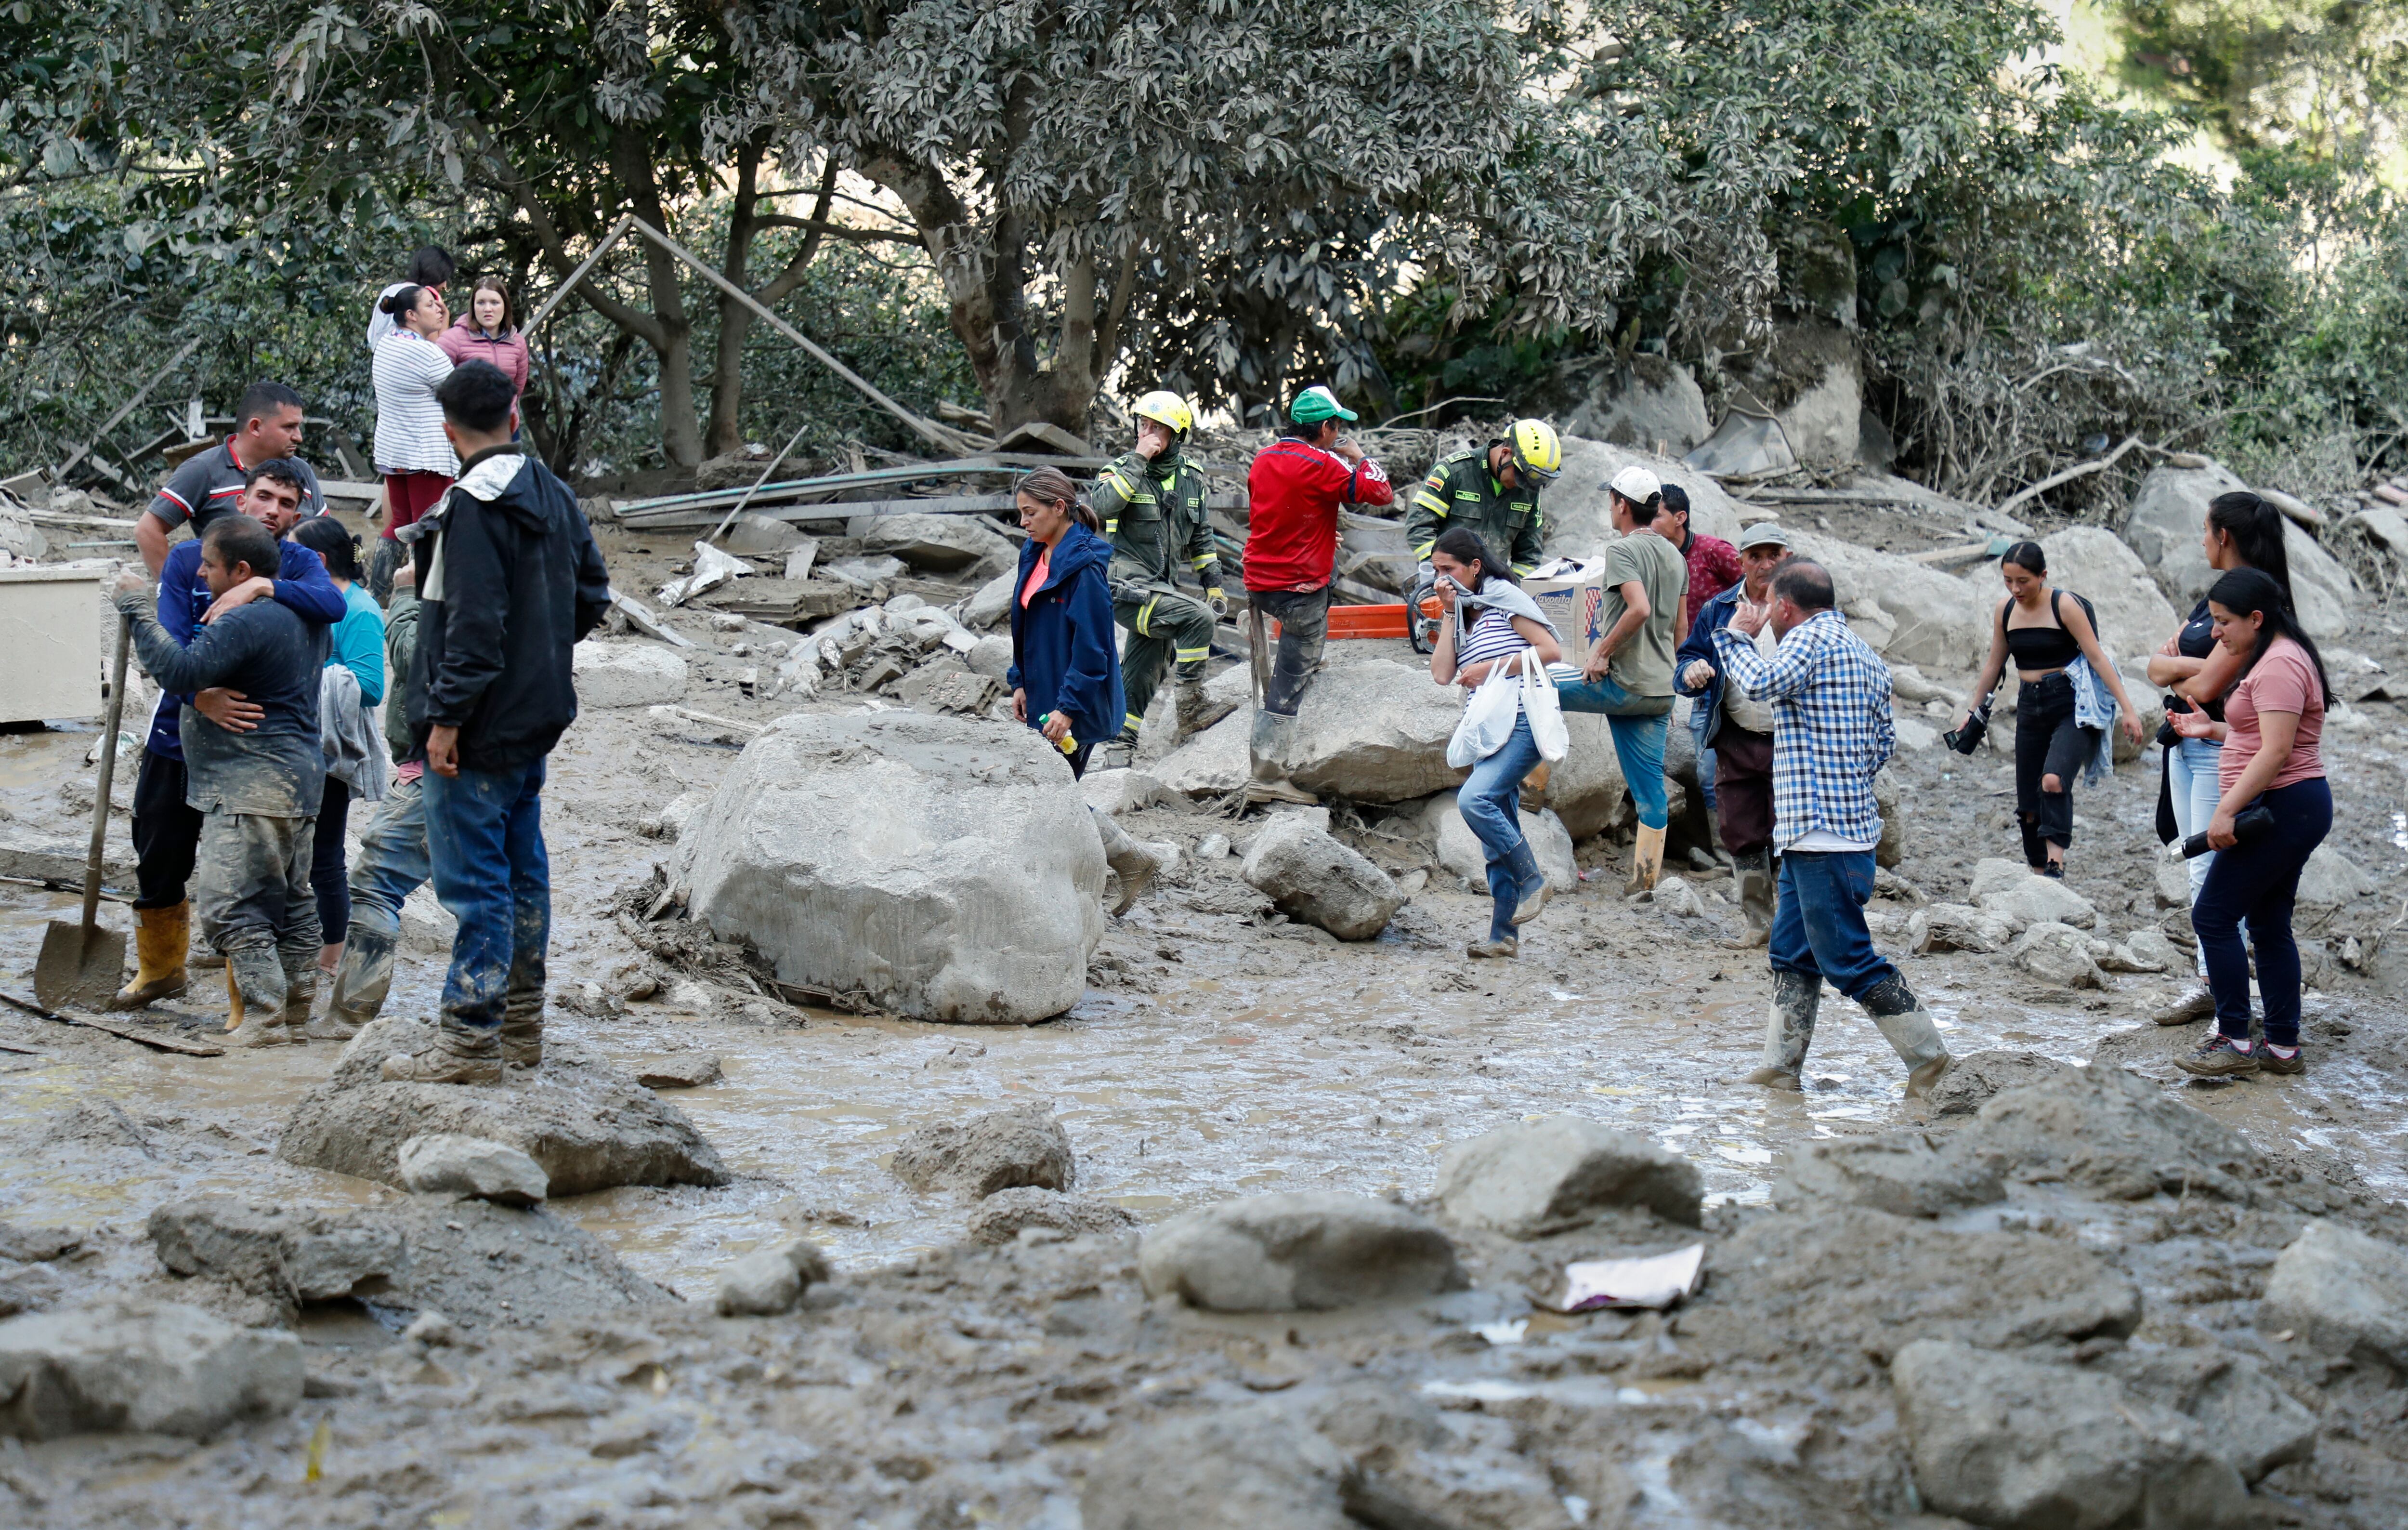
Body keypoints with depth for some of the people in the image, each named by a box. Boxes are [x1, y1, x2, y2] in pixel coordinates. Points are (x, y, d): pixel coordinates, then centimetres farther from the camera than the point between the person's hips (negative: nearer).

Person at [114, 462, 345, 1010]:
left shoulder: (296, 564, -4)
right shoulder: (187, 559, -3)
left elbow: (331, 605, -26)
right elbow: (168, 645, -16)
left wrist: (261, 587, -37)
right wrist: (201, 696, -34)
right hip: (177, 738, 2)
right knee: (159, 865, 17)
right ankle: (161, 969, 41)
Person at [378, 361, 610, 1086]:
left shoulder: (472, 508, -18)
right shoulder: (554, 495, 9)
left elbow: (475, 625, -22)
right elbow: (592, 593, 17)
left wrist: (446, 719, -19)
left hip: (481, 727, -9)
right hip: (538, 715, 9)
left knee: (473, 877, -5)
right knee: (522, 868, 16)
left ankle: (471, 1039, -2)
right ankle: (522, 1023, 24)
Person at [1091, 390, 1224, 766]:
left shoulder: (1192, 479, 10)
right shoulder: (1121, 469, -4)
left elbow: (1201, 538, 20)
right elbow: (1105, 505, -27)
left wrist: (1214, 584, 16)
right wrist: (1139, 460, -23)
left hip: (1162, 590, 6)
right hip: (1127, 589, -6)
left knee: (1142, 677, 10)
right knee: (1198, 617, -26)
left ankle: (1119, 748, 20)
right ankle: (1191, 700, -18)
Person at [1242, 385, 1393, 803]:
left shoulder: (1262, 460, 8)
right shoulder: (1320, 466, -15)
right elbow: (1382, 493, -14)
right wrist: (1358, 455, 2)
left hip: (1259, 581, 7)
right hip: (1300, 589, -7)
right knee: (1290, 684, -2)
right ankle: (1267, 776, -2)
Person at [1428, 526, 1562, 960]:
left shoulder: (1505, 598, -1)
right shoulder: (1462, 614, 18)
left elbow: (1551, 650, -8)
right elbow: (1442, 674, 5)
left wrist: (1490, 668, -9)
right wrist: (1449, 614, 5)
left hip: (1524, 720, -8)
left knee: (1474, 799, -26)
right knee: (1498, 829, 5)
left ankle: (1531, 880, -11)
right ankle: (1504, 936, 6)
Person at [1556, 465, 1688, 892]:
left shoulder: (1623, 552, -12)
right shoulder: (1675, 556, 15)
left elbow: (1639, 608, -28)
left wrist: (1602, 651, -18)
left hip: (1622, 685, -8)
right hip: (1660, 692, 8)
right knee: (1649, 789, 7)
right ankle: (1647, 876, 7)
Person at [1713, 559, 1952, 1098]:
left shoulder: (1813, 636, -9)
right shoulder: (1867, 656, 18)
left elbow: (1764, 682, -25)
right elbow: (1883, 745, 20)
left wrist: (1735, 637, -9)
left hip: (1821, 830, -10)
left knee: (1848, 961, -7)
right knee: (1791, 952, 13)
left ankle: (1929, 1059, -5)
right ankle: (1780, 1070, 14)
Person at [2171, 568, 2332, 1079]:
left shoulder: (2278, 666, -16)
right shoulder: (2277, 659, 18)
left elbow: (2276, 750, -24)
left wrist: (2227, 811, -26)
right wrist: (2212, 729, 17)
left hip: (2282, 807, -11)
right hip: (2294, 809, 11)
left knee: (2214, 916, -8)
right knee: (2269, 925, 13)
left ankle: (2235, 1044, -6)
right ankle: (2284, 1048, 15)